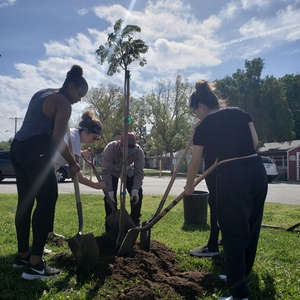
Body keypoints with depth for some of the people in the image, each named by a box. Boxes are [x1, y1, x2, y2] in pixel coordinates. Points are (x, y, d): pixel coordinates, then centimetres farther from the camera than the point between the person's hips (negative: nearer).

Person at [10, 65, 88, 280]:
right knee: (47, 202, -9)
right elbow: (57, 139, -13)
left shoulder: (42, 94, 21)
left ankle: (23, 255, 22)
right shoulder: (63, 102, -7)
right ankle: (35, 264, -10)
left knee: (25, 202, 13)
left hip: (18, 148, 10)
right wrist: (73, 163, -3)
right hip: (36, 151, -10)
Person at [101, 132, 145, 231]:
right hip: (112, 171, -2)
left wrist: (135, 188, -39)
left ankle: (135, 222, 8)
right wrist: (109, 190, -38)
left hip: (129, 171, 2)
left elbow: (139, 172, -27)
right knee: (110, 195, -15)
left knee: (138, 194, -8)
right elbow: (106, 171, -33)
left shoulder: (139, 151, -33)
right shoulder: (110, 148, -39)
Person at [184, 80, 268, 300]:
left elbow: (194, 163, 10)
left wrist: (189, 186, 25)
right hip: (258, 171, 6)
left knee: (233, 233, 4)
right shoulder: (240, 113, 13)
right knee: (251, 228, 19)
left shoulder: (204, 127, 2)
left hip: (232, 176, -6)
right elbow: (255, 142, 11)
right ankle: (240, 277, 38)